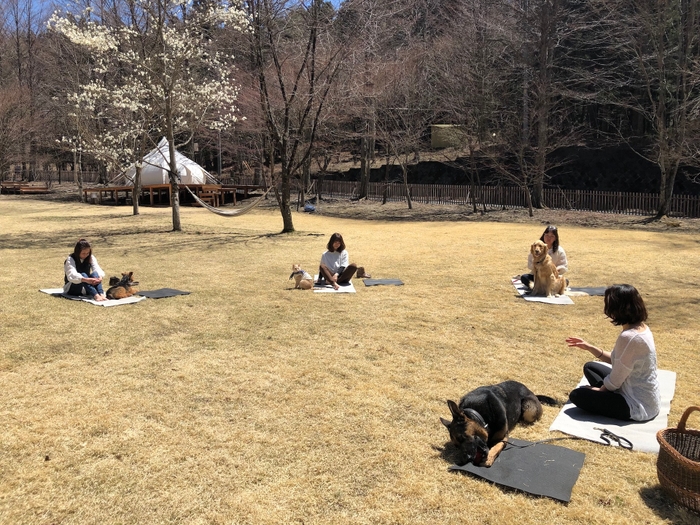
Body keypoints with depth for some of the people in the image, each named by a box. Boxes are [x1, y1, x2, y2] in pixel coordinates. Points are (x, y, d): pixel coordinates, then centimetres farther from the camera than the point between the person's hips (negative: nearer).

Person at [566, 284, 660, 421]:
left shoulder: (628, 337, -30)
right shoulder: (642, 328, 0)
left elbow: (614, 382, -21)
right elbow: (616, 360, 11)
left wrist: (599, 390, -1)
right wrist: (589, 347, 6)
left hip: (639, 406, -9)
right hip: (646, 398, 10)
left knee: (577, 395, -3)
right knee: (590, 367, 19)